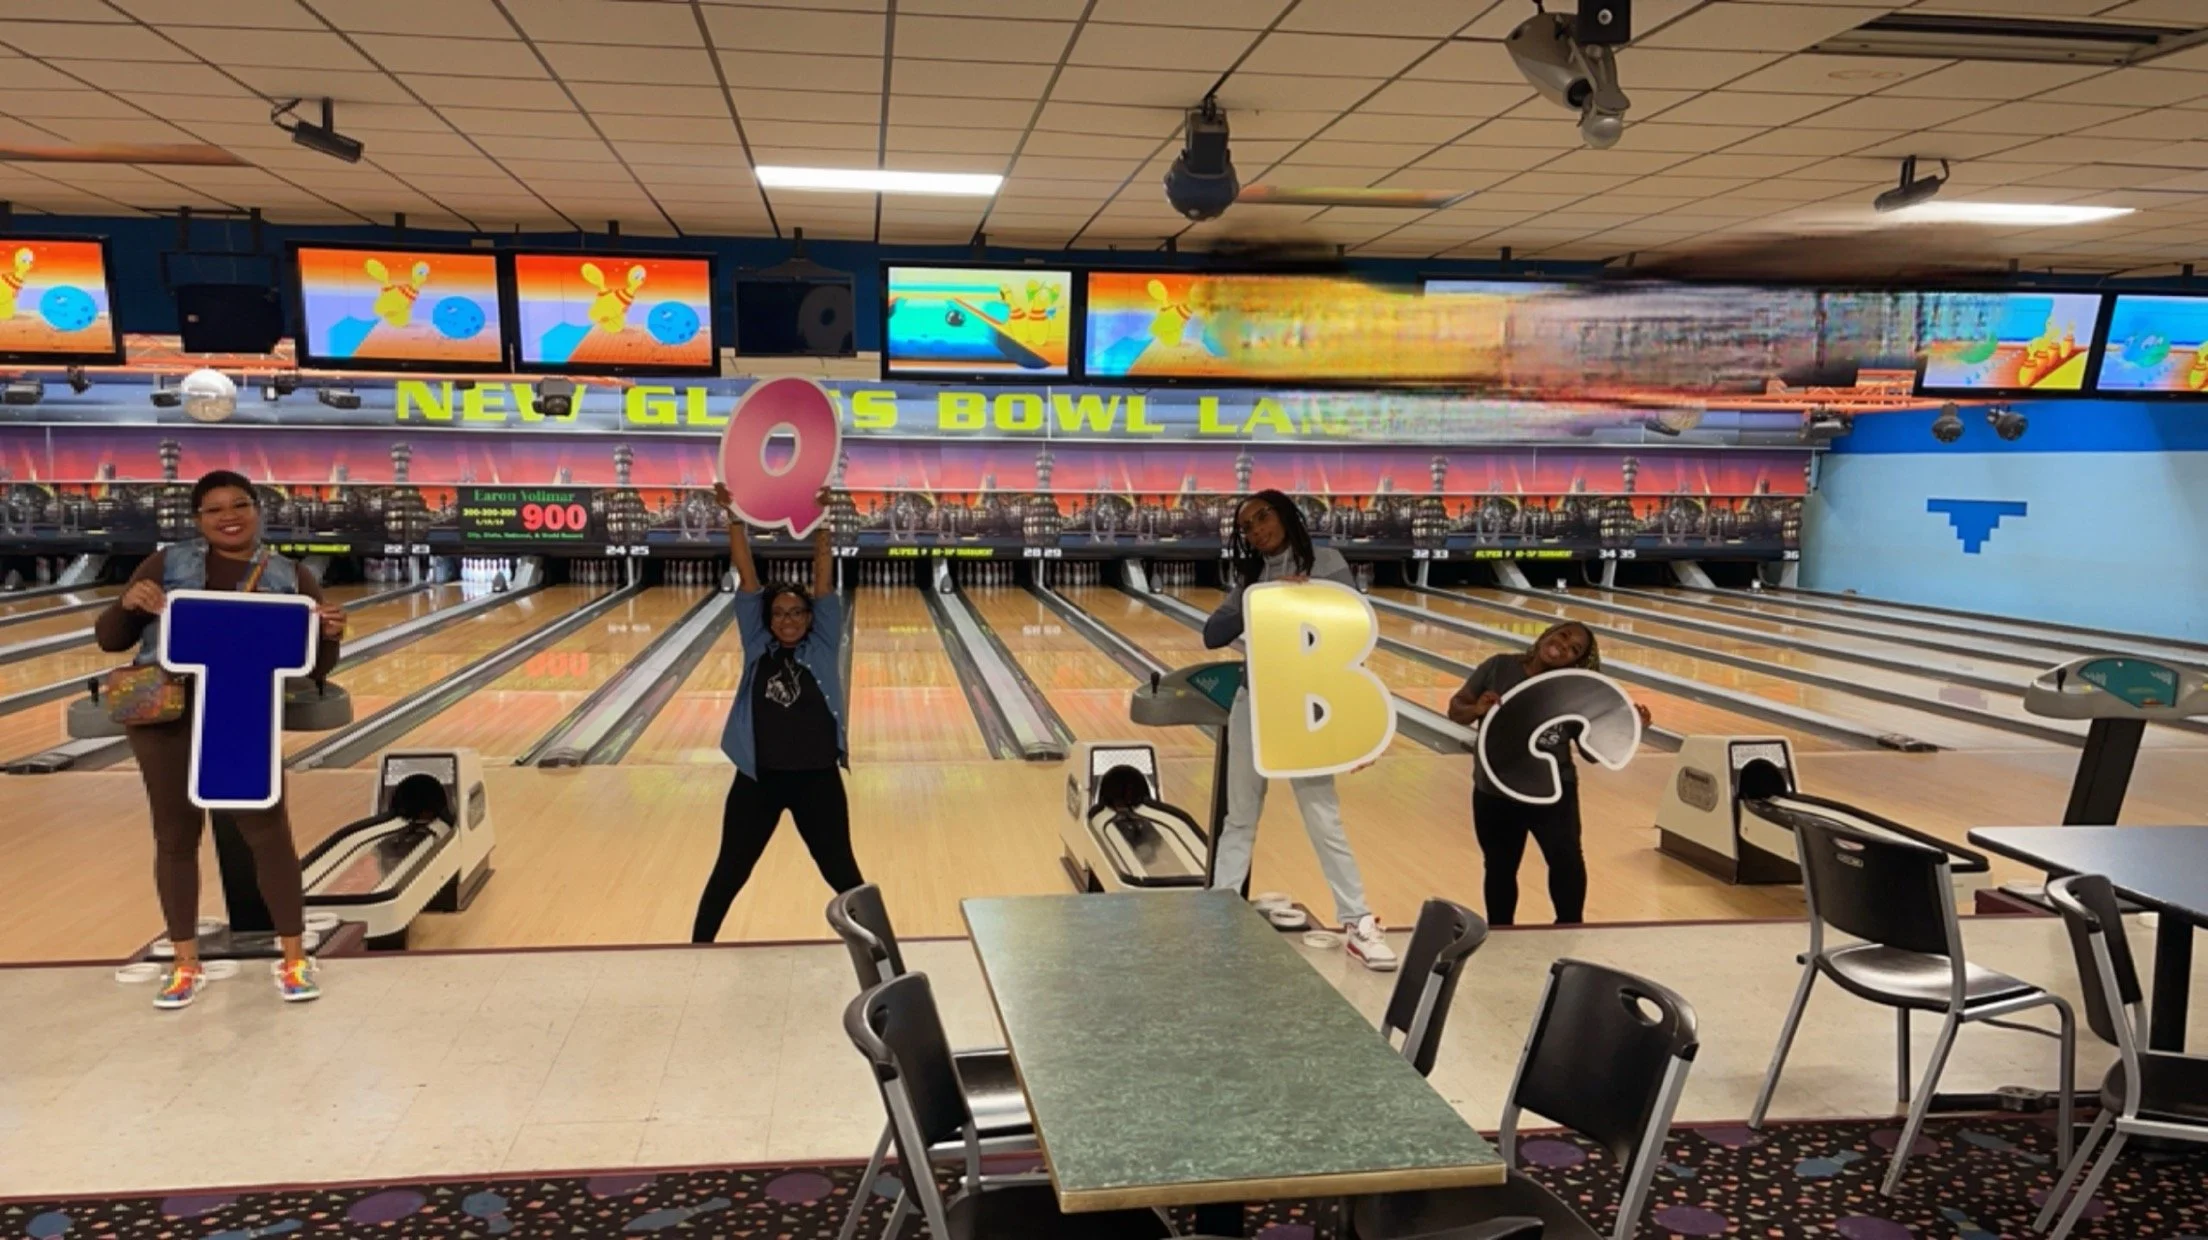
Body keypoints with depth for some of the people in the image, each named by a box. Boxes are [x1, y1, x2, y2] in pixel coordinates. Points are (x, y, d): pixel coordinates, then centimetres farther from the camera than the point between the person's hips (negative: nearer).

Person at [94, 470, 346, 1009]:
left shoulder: (292, 578, 5)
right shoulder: (166, 563, 7)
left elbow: (313, 667, 5)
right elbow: (109, 639, 9)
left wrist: (330, 635, -17)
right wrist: (129, 603, -12)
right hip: (165, 716, 2)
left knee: (269, 834, -3)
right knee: (175, 837, 8)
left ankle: (294, 960, 9)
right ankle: (185, 964, 21)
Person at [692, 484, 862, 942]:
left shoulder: (822, 646, -1)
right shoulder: (757, 646, 1)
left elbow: (825, 580, -9)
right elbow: (746, 577, -5)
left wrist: (820, 521, -17)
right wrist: (733, 517, -10)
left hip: (817, 778, -1)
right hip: (758, 778, 1)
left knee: (840, 871, 11)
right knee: (730, 872, 14)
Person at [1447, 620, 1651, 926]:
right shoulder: (1498, 668, -5)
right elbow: (1456, 709, -1)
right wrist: (1476, 710, -22)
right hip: (1495, 794, 2)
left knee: (1567, 860, -20)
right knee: (1500, 869, 14)